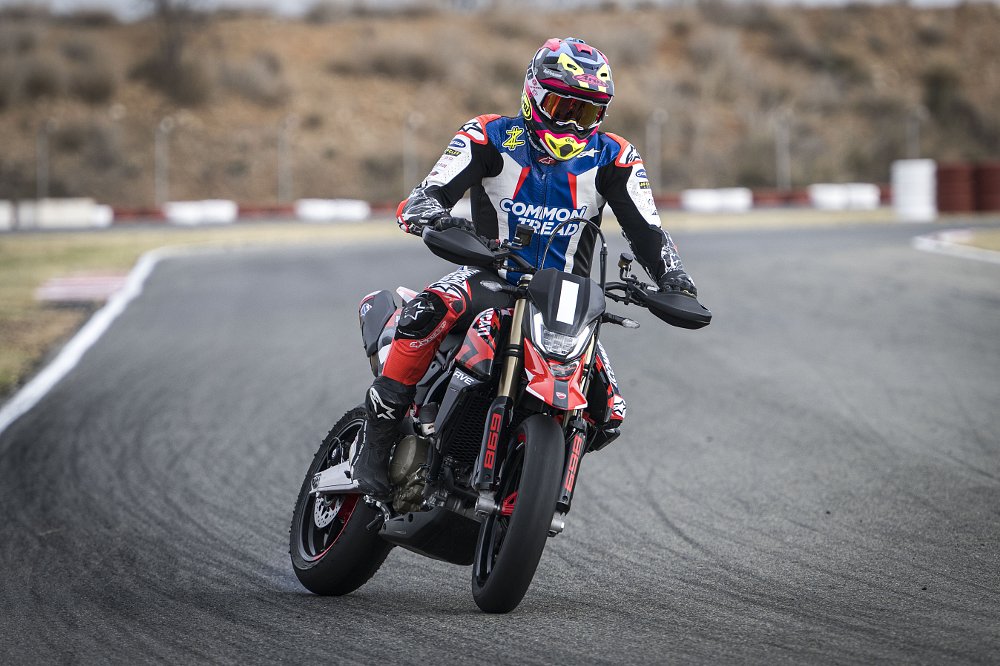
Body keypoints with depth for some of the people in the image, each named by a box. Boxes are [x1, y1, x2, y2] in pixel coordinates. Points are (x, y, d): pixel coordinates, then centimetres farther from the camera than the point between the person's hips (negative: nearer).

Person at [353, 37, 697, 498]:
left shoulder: (612, 158, 0)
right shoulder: (489, 138, -7)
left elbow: (646, 231, -2)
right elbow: (420, 201, -17)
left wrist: (674, 279, -22)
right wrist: (442, 222, -41)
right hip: (492, 281, -3)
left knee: (606, 416, -9)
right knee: (428, 312, -37)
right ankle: (378, 436, -26)